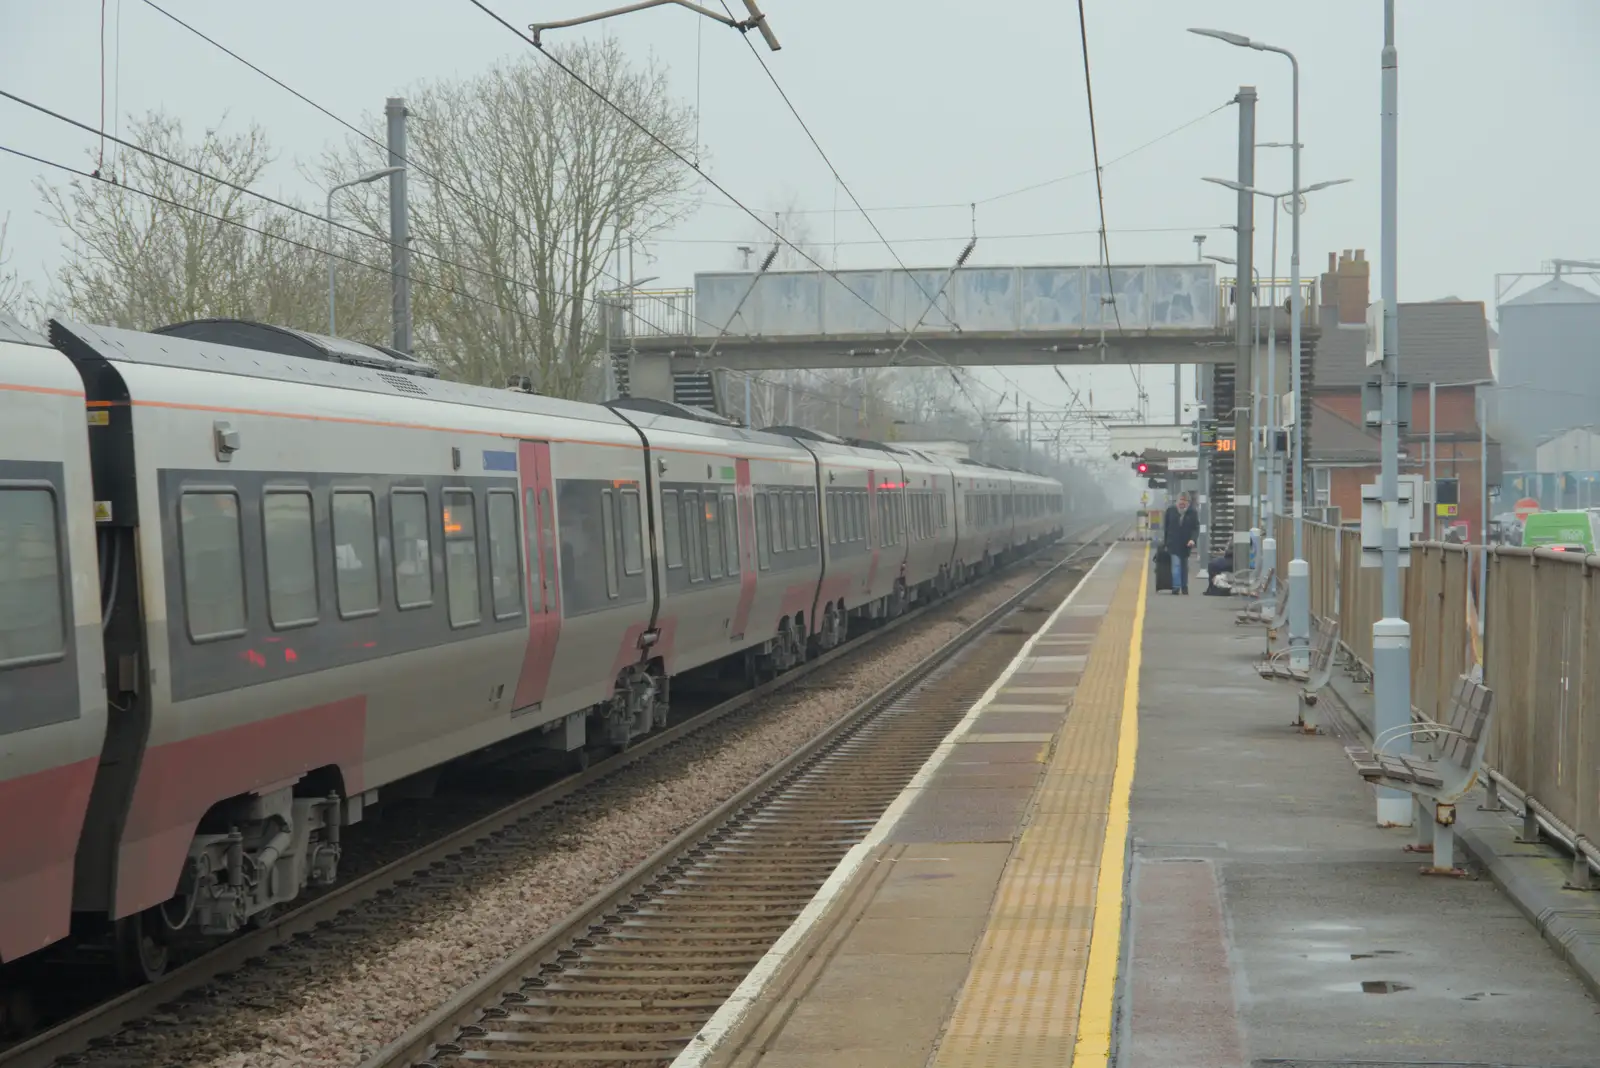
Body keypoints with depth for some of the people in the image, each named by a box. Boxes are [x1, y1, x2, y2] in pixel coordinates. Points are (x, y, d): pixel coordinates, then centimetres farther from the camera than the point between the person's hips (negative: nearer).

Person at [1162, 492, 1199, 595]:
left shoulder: (1192, 512, -4)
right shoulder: (1171, 510, -2)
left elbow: (1196, 528, -3)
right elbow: (1165, 526, 5)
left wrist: (1193, 539, -21)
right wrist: (1165, 541, 5)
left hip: (1186, 544, 1)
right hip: (1173, 543, -1)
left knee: (1184, 566, 13)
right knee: (1176, 564, -13)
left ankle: (1184, 586, 25)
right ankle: (1176, 587, -17)